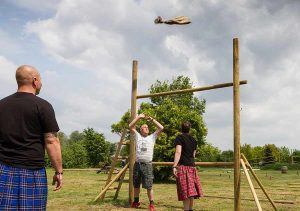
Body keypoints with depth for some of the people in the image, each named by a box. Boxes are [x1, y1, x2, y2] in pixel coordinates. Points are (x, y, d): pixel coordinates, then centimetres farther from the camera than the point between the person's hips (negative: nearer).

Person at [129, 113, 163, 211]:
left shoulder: (152, 137, 10)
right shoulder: (137, 136, 12)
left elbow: (161, 128, 2)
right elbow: (130, 126, 3)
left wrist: (152, 119, 3)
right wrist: (139, 117, 1)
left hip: (147, 164, -2)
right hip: (137, 164, 2)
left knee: (149, 186, -4)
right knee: (136, 185, 14)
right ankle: (136, 201, 29)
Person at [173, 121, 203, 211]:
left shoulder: (179, 137, -3)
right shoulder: (193, 140, 17)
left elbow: (178, 152, -15)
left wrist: (174, 166, -19)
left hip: (183, 166, -6)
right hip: (192, 166, 6)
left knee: (185, 191, -8)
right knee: (191, 191, 10)